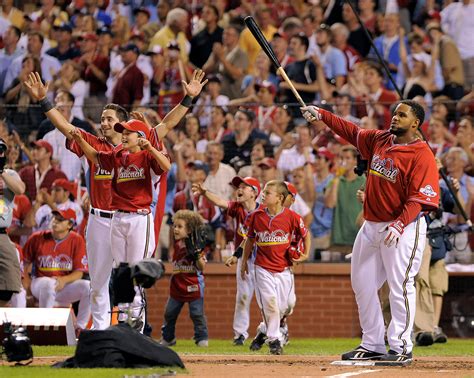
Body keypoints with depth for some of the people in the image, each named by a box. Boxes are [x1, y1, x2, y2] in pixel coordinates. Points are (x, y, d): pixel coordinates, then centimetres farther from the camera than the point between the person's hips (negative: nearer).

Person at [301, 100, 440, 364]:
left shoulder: (422, 155, -14)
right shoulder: (379, 140, 9)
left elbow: (419, 198, -20)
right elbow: (353, 132, 23)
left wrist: (399, 225, -30)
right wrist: (321, 115, 19)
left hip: (404, 228, -8)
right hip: (371, 225, 8)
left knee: (401, 286, -9)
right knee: (362, 283, 11)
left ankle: (401, 348, -4)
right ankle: (372, 345, 19)